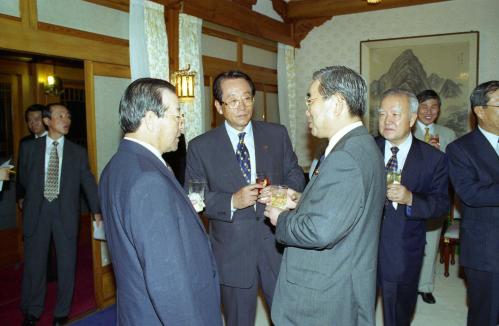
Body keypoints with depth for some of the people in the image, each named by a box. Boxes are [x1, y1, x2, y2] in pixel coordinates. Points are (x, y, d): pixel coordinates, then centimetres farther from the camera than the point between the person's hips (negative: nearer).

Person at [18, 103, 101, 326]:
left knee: (66, 263, 7)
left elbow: (88, 182, -4)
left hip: (66, 213, 0)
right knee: (34, 262, 10)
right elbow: (24, 178, 14)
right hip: (37, 211, 1)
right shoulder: (31, 148, 3)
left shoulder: (78, 152, 1)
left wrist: (97, 210, -12)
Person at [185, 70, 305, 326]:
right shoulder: (200, 147, -3)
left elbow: (295, 175, 8)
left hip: (277, 243, 2)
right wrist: (232, 201, -21)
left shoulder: (277, 135, 3)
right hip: (232, 252, -1)